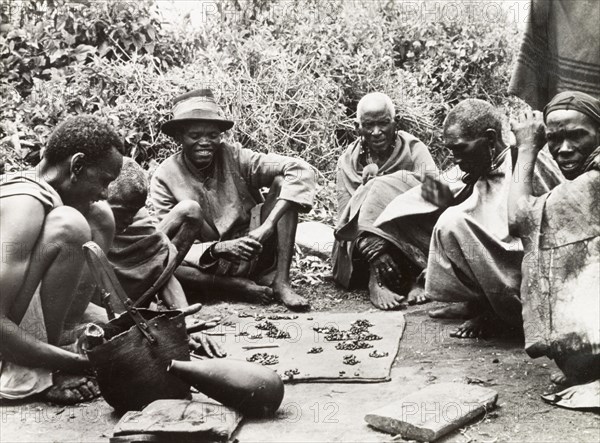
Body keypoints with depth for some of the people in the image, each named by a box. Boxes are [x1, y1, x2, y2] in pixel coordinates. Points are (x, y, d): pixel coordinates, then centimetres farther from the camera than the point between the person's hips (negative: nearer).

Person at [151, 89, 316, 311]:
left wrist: (266, 228, -31)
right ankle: (243, 286, -17)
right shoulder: (164, 180, -8)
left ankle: (281, 283, -21)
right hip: (209, 267, -1)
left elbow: (300, 170, -19)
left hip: (256, 253, 2)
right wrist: (217, 249, -31)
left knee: (282, 182, -17)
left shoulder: (234, 157, -8)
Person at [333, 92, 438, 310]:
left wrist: (381, 177, -23)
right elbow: (345, 218, -4)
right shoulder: (348, 161, 8)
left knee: (381, 189, -25)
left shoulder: (414, 150, 4)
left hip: (412, 240, -1)